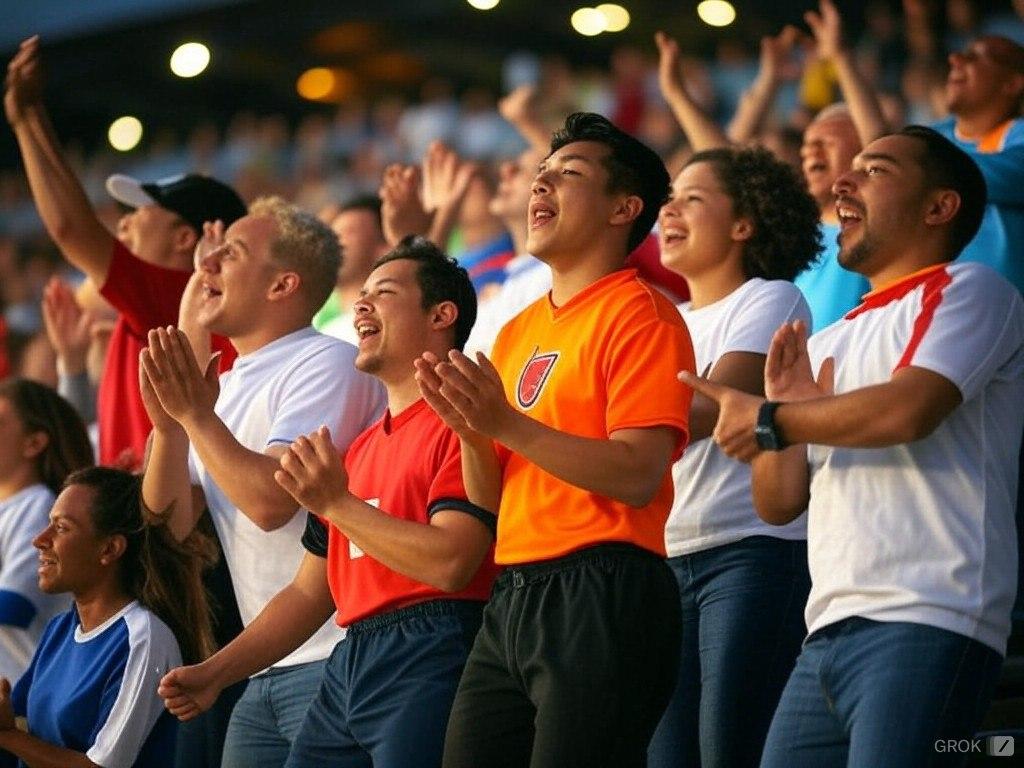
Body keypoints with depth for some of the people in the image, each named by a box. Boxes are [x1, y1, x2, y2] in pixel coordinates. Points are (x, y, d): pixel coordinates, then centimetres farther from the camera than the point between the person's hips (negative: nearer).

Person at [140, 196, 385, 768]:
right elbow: (171, 524, 8)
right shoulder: (227, 386, 16)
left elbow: (271, 502, -21)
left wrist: (197, 415, -13)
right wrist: (169, 422, -7)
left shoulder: (328, 365, -9)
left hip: (334, 660, -8)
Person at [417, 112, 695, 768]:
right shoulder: (517, 331, 18)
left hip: (602, 596, -8)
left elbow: (638, 476, -16)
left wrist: (506, 423, -20)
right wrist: (471, 428, -2)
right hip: (513, 596, 8)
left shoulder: (639, 313, -5)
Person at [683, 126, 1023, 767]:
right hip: (831, 631, 8)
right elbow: (778, 504, 22)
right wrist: (786, 408, 2)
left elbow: (908, 409, -16)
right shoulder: (829, 344, 24)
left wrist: (768, 420, -2)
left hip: (923, 624, -8)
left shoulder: (968, 291, 2)